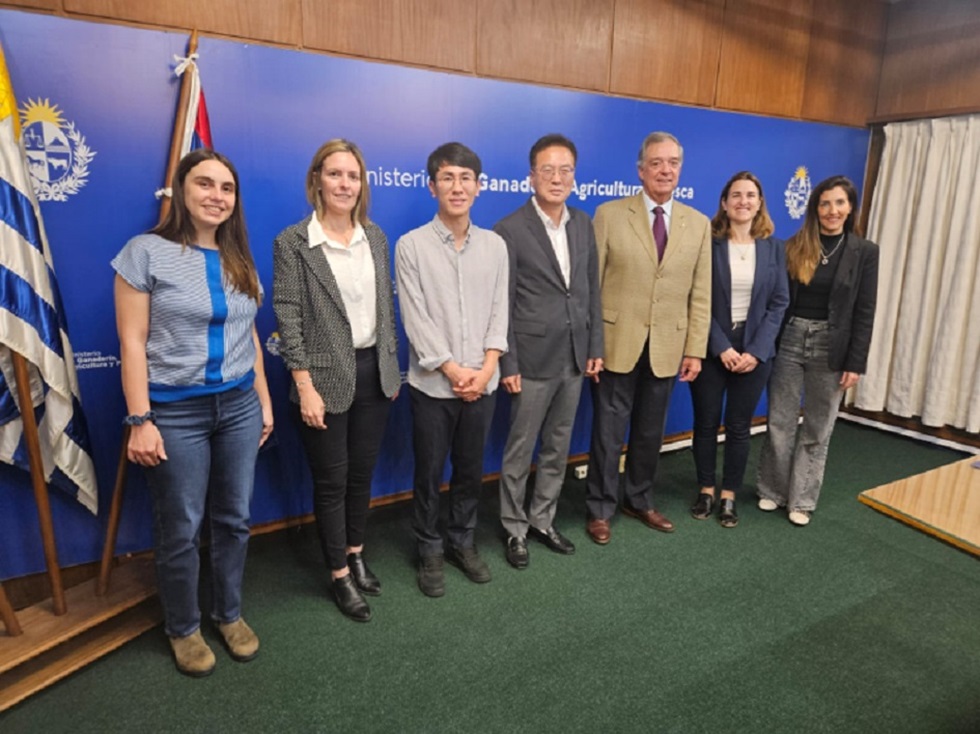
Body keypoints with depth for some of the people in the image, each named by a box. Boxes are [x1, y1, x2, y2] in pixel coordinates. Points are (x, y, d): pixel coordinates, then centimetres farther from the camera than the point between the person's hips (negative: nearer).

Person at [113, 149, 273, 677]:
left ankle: (230, 614, 34)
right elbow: (132, 343, -9)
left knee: (233, 519, 13)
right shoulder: (146, 252, -7)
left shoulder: (239, 259, 8)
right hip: (175, 411, -4)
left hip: (238, 406, 5)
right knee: (181, 529, 8)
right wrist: (140, 421, -12)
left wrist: (264, 400, 13)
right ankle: (183, 629, 31)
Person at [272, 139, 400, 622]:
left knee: (362, 472, 16)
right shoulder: (293, 242, -8)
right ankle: (339, 574, 26)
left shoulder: (375, 236, 6)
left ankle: (356, 553, 37)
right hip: (326, 378, -4)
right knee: (331, 479, 9)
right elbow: (288, 316, -11)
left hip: (373, 372, 5)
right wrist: (305, 387, -15)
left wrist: (392, 367, 10)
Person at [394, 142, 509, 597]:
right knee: (429, 474, 10)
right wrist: (453, 370, -12)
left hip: (482, 382, 3)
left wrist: (487, 368, -8)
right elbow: (416, 319, -9)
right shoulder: (411, 245, -5)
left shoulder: (495, 245, 5)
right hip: (432, 384, -3)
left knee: (471, 471, 15)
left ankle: (463, 542, 35)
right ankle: (429, 551, 29)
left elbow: (499, 311, 4)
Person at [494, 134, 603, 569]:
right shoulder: (509, 230, -11)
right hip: (533, 360, -5)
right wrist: (507, 365, -12)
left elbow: (592, 289, 10)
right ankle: (515, 529, 26)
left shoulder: (584, 224, 7)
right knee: (519, 452, 8)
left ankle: (543, 520, 33)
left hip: (574, 359, 6)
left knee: (557, 449, 16)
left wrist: (595, 346, 7)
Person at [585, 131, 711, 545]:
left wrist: (695, 349, 1)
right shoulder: (609, 214, -3)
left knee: (650, 432, 15)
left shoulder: (698, 224, 7)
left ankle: (639, 501, 34)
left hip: (667, 347, 3)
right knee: (608, 432, 6)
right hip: (616, 343, -3)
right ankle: (600, 510, 23)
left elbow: (700, 293, 6)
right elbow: (590, 284, -4)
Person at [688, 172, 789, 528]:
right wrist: (722, 347, -14)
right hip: (712, 347, -1)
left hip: (755, 350, 2)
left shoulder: (773, 247, 4)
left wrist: (756, 350, -9)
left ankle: (729, 496, 21)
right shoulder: (709, 243, -4)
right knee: (706, 423, 7)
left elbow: (779, 302, 2)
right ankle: (706, 490, 24)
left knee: (739, 427, 8)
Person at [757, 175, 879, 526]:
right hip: (789, 340, 1)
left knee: (817, 429, 8)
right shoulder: (794, 246, 1)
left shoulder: (864, 252, 0)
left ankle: (802, 500, 21)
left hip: (831, 347, 0)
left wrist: (856, 364, -5)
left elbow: (864, 312, -1)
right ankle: (772, 491, 23)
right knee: (780, 422, 6)